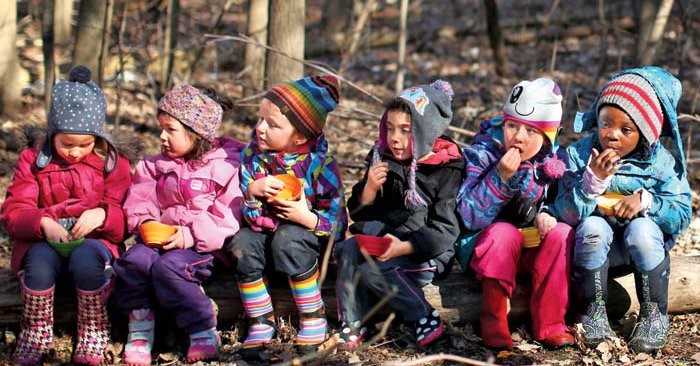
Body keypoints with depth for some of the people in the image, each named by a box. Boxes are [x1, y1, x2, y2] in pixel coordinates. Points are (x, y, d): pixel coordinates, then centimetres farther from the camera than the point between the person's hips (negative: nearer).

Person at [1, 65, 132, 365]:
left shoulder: (112, 164, 4)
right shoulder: (33, 160, 5)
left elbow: (124, 218, 0)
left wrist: (102, 215, -24)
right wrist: (43, 223, -24)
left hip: (94, 242, -1)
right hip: (44, 242, 1)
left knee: (87, 258, -37)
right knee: (40, 258, -35)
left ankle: (93, 331, -13)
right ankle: (36, 333, -13)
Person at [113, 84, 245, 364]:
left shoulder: (227, 166, -5)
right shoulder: (157, 165, 16)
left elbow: (230, 217, -14)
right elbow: (139, 200, 13)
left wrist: (192, 234, -22)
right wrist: (144, 221, -9)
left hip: (202, 244, -5)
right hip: (162, 237, 6)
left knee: (168, 267, -31)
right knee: (134, 260, -24)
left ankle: (204, 331, -16)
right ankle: (140, 332, -14)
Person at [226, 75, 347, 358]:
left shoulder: (319, 164, -18)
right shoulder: (253, 154, -8)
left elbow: (336, 220, -14)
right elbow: (236, 204, -7)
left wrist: (308, 218, -34)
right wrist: (251, 191, -29)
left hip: (305, 233, -3)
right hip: (263, 228, 3)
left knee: (288, 239, -36)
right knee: (242, 243, -28)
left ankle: (313, 319, -18)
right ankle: (261, 322, -13)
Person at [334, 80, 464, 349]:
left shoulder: (447, 171, -7)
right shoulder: (382, 161, 8)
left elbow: (445, 230, -14)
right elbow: (358, 214, 10)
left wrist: (404, 247, -27)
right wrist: (369, 188, -11)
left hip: (425, 254, -5)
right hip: (382, 242, 5)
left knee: (373, 270, -28)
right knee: (348, 251, -23)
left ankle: (424, 318, -14)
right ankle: (352, 324, -17)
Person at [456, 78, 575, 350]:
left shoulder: (552, 159, -4)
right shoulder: (483, 154, -14)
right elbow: (470, 217, -21)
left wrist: (544, 214, -16)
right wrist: (501, 177, -32)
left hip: (534, 250, 3)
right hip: (488, 248, -3)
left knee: (562, 233, -26)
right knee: (504, 233, -35)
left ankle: (548, 324, -19)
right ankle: (493, 320, -22)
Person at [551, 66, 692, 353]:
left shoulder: (660, 163, -9)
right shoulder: (580, 155, -9)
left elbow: (681, 215, -11)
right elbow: (568, 215, -15)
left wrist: (646, 201, -27)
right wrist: (593, 180, -30)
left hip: (643, 246, 0)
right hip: (598, 245, 0)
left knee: (642, 229, -33)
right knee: (592, 227, -32)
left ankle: (654, 315, -14)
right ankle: (594, 312, -15)